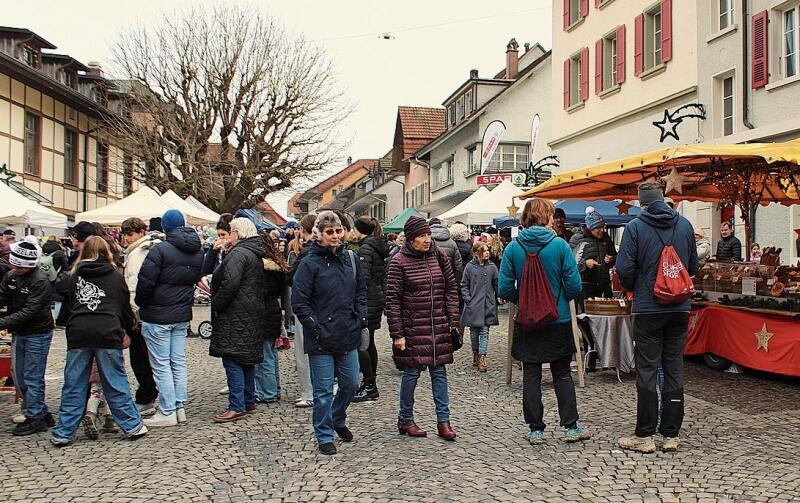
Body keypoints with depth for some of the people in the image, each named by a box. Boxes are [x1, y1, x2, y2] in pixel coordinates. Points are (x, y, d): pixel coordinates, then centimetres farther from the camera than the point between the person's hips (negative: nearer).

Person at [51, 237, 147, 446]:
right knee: (116, 384, 6)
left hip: (78, 334, 1)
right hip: (108, 334, -1)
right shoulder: (115, 276, 10)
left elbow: (66, 308, 17)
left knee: (73, 386, 8)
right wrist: (128, 329, 31)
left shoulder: (75, 277, 13)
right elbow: (125, 307, 15)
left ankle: (63, 433, 12)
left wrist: (67, 324, 36)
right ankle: (132, 426, 10)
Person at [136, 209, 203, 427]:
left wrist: (139, 304, 0)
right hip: (183, 315, 7)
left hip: (158, 316, -7)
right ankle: (180, 408, 18)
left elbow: (146, 281, -16)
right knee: (178, 361, 13)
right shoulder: (198, 251, 6)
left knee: (161, 364, 1)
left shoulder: (161, 250, -16)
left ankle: (167, 412, 4)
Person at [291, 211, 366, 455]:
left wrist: (360, 319, 3)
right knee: (323, 390, 3)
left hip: (348, 335, 5)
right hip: (321, 339, -5)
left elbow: (361, 292, 15)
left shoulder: (351, 259, 6)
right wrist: (316, 328, -13)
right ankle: (324, 436, 19)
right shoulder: (310, 263, -9)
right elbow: (299, 302, -10)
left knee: (350, 383, 14)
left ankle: (338, 420, 39)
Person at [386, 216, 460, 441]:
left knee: (439, 371, 7)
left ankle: (443, 420, 16)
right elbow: (392, 300, -8)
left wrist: (453, 320, 4)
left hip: (439, 326, 4)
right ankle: (405, 419, 20)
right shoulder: (399, 262, -8)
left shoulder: (439, 256, 5)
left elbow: (451, 288, 10)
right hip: (412, 327, -4)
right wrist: (397, 334, -11)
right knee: (412, 372, 4)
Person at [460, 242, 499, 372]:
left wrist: (498, 297, 1)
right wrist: (467, 298, -6)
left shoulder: (492, 267, 3)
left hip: (487, 305, 0)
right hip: (473, 306, 0)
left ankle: (482, 359, -4)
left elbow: (497, 284, 8)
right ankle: (475, 355, 28)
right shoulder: (469, 266, -2)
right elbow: (464, 285, 3)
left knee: (484, 332, -3)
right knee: (474, 331, 11)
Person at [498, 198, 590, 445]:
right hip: (559, 321, -1)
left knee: (531, 375, 9)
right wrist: (561, 299, 10)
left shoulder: (513, 248, -7)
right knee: (562, 374, 13)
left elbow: (505, 289, -8)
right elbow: (574, 286, -11)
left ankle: (535, 430, 14)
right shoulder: (560, 245, -11)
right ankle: (571, 426, 17)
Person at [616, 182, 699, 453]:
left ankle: (644, 436, 6)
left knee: (647, 370, 2)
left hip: (648, 308, -4)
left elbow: (624, 269, -11)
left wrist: (633, 288, 8)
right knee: (674, 368, 10)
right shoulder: (685, 225, 4)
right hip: (680, 308, 4)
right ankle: (671, 434, 15)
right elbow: (693, 267, 11)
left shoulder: (635, 226, -9)